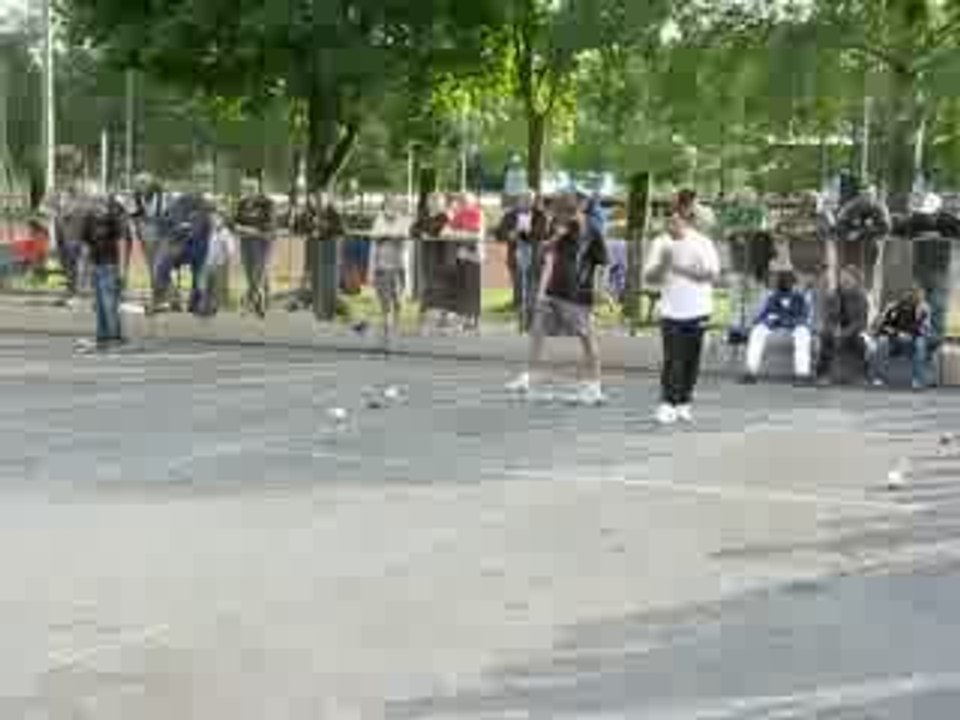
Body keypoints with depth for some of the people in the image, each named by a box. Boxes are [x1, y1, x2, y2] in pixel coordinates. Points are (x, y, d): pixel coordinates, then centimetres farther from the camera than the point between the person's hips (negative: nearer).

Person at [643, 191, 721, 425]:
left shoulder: (704, 242, 6)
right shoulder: (662, 242, 6)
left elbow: (714, 272, -5)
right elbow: (649, 275, 3)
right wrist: (662, 261, -16)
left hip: (697, 311, 1)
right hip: (672, 310, -1)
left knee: (691, 360, 3)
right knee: (673, 359, -9)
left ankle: (684, 402, 11)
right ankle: (667, 404, -6)